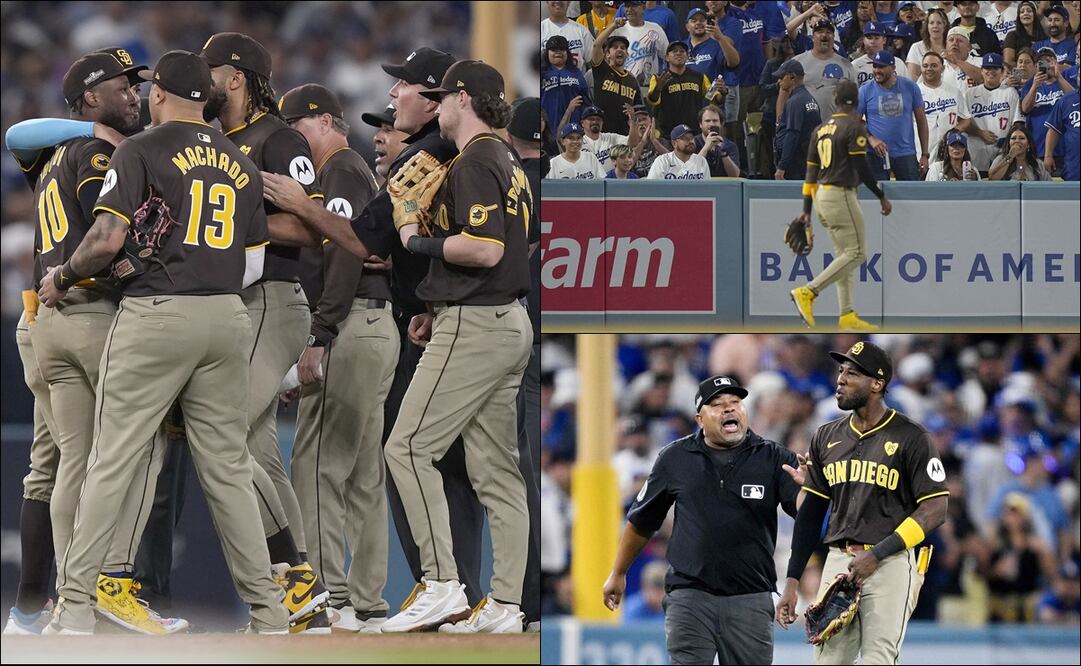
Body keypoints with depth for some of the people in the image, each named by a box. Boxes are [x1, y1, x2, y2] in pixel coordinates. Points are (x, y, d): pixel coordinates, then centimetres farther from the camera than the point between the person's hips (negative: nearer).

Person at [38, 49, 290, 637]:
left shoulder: (141, 150, -4)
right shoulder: (240, 163, 14)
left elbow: (107, 239, -13)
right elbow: (254, 263, 16)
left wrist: (61, 278, 3)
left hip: (155, 319, -5)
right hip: (226, 320, 5)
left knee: (112, 461, -3)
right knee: (227, 467, 9)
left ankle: (74, 605, -5)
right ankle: (267, 608, 6)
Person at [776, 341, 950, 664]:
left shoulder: (910, 437, -4)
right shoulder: (827, 437, 13)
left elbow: (935, 509, -9)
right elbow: (811, 513, 17)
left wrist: (876, 555, -16)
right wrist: (791, 583, 11)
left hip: (890, 564, -6)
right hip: (838, 562, 6)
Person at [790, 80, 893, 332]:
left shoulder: (820, 130, 13)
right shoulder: (854, 127, -9)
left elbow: (811, 170, 13)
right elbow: (861, 167, -15)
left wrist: (807, 209, 15)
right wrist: (882, 197, -7)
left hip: (821, 196, 8)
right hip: (841, 195, -8)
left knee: (845, 255, 11)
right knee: (856, 252, -6)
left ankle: (847, 315, 5)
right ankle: (808, 292, -17)